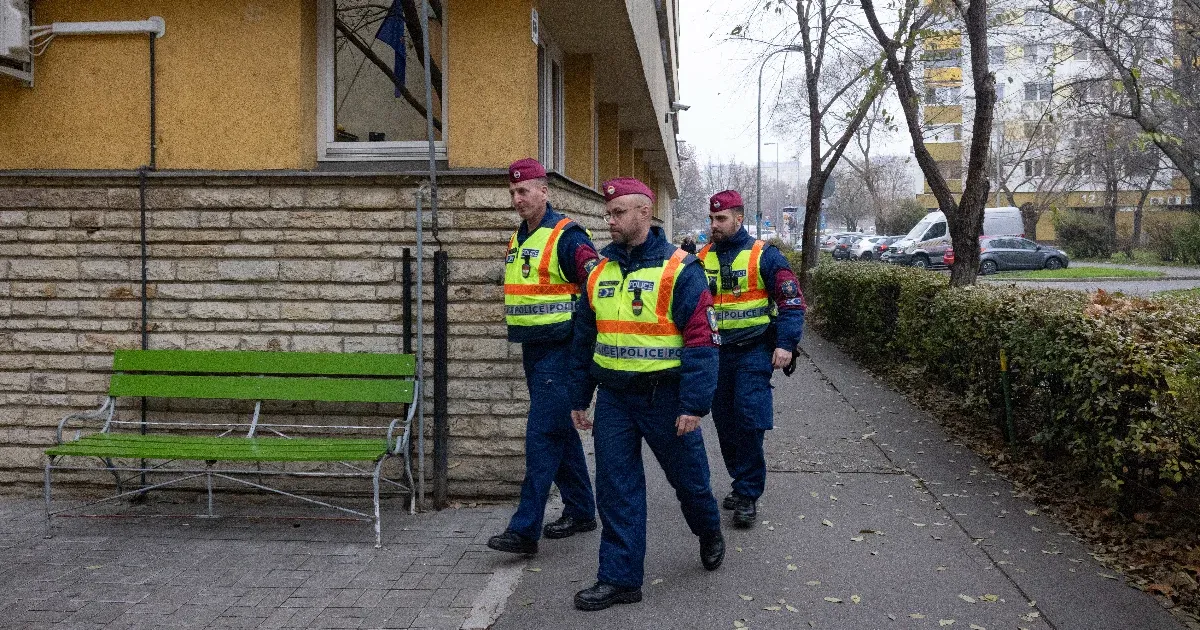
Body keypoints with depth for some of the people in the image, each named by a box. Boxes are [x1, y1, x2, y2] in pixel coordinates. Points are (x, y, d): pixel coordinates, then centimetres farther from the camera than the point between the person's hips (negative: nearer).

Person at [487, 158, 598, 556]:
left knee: (542, 436, -9)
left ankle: (525, 529, -7)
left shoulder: (566, 236, -13)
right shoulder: (517, 240, 14)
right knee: (562, 433, 16)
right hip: (532, 351, 9)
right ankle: (581, 511, 27)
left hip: (559, 351, -9)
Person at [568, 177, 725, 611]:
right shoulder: (599, 271, 6)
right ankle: (620, 579, 13)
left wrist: (694, 405, -18)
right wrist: (579, 398, 13)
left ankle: (709, 533, 43)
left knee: (688, 477, 14)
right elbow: (584, 340, 14)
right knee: (616, 489, 4)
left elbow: (702, 341, -13)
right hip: (613, 397, 4)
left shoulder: (680, 269, -11)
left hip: (664, 397, -4)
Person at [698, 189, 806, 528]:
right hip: (715, 351, 5)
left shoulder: (763, 255, -5)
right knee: (725, 423, 10)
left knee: (749, 420, -13)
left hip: (753, 351, -5)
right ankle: (743, 484, 27)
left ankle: (748, 495, -2)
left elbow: (792, 300, -7)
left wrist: (786, 343, -16)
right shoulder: (702, 258, 8)